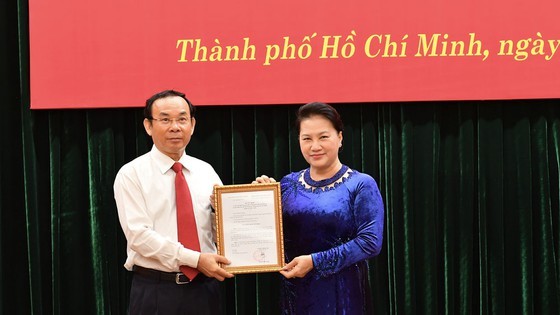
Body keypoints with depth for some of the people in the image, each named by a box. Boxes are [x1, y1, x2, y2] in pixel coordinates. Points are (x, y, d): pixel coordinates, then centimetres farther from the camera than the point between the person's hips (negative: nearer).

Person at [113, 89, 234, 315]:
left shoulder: (206, 172, 9)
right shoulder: (131, 175, -2)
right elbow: (139, 235, -13)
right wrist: (195, 259, -19)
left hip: (204, 288, 3)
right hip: (154, 291, -3)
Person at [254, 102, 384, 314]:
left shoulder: (361, 185, -6)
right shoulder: (288, 184, 6)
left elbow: (371, 242, -14)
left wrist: (315, 261, -18)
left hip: (343, 294, -4)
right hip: (296, 292, 4)